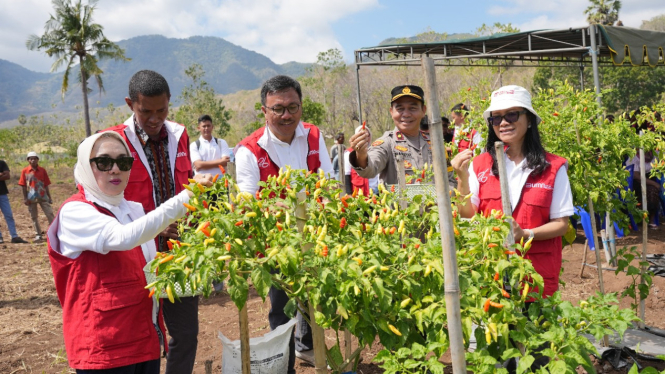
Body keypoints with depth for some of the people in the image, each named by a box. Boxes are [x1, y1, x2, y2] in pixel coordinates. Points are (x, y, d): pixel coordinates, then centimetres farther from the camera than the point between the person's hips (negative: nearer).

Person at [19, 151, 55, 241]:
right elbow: (24, 186, 1)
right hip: (31, 198, 0)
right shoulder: (25, 171, -1)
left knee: (50, 214, -3)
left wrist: (49, 197, 5)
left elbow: (46, 185, 5)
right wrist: (25, 198, -3)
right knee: (34, 217, 8)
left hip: (43, 197, 0)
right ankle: (38, 234, 17)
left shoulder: (42, 170, 1)